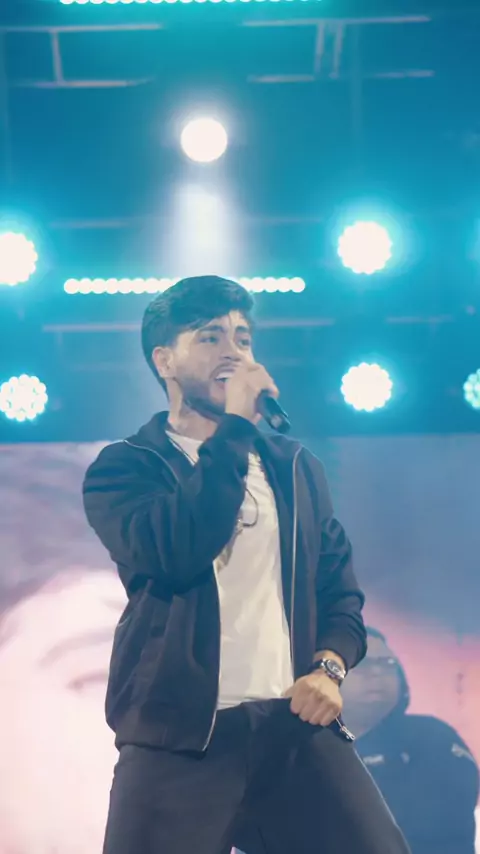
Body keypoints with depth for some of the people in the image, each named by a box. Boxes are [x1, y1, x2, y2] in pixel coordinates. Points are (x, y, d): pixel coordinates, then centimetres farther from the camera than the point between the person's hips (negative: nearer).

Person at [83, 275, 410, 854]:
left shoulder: (294, 468, 20)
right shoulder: (123, 467, 5)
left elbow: (339, 584, 21)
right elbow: (175, 554, -15)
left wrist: (330, 665, 0)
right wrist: (235, 427, -8)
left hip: (295, 724, 3)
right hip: (179, 731, -3)